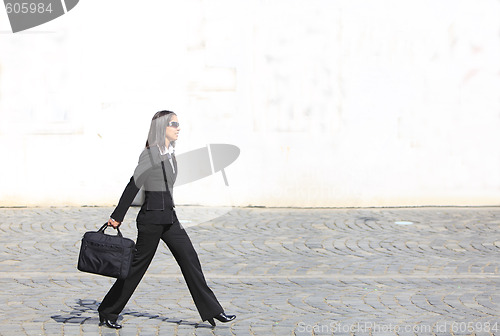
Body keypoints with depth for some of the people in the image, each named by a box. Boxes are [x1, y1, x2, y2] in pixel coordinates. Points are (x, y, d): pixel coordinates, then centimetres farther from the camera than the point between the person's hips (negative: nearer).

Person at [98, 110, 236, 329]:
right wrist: (117, 217, -12)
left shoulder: (169, 153, 12)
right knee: (137, 265, 0)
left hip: (169, 217, 8)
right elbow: (133, 186, -14)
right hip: (152, 218, -8)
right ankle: (107, 313, 11)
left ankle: (211, 311, 5)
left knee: (189, 259, 3)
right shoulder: (150, 154, -14)